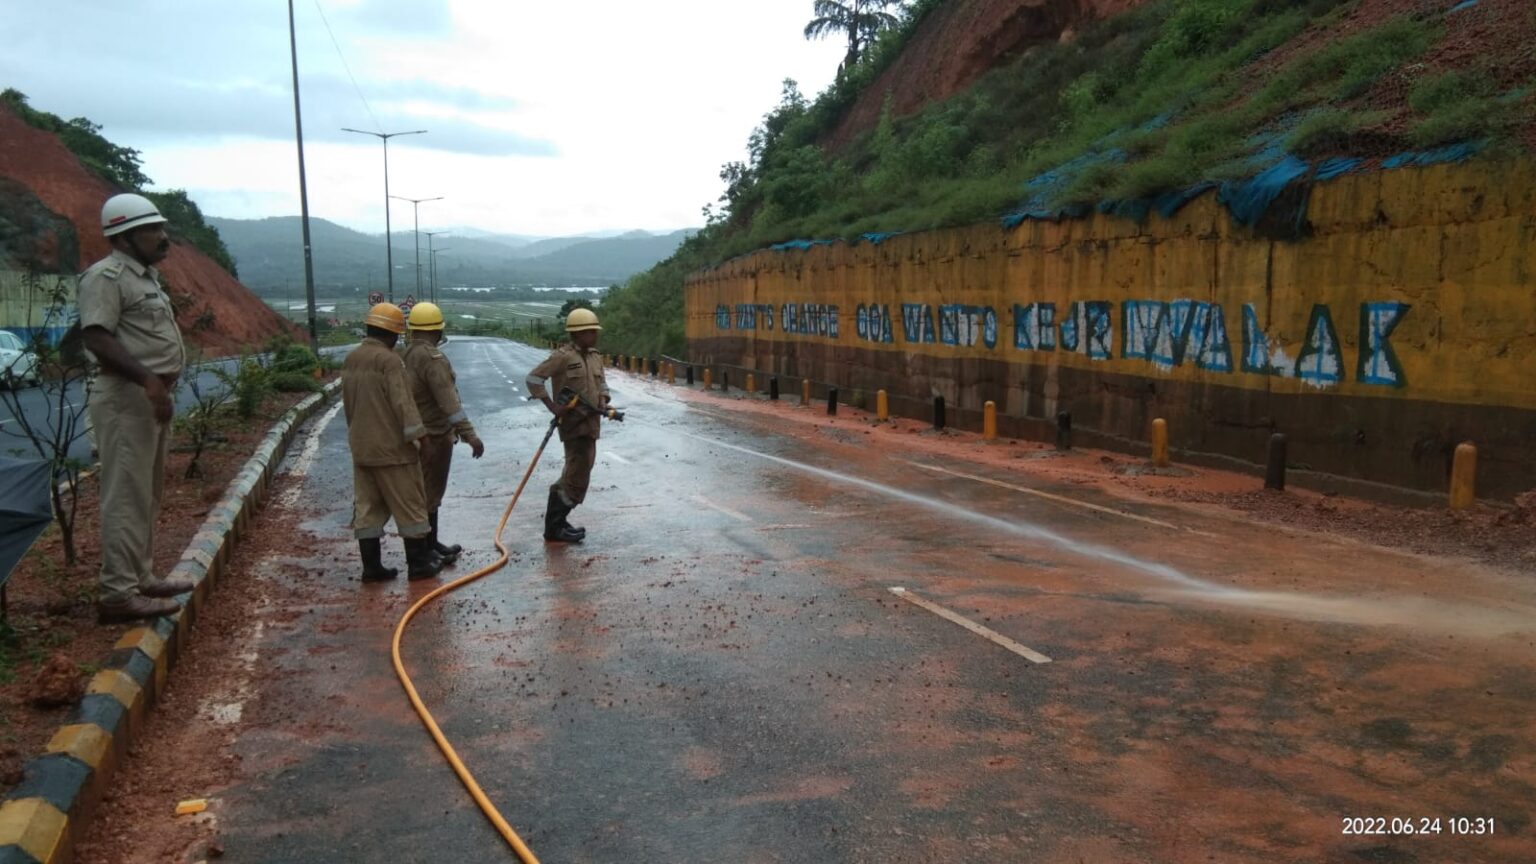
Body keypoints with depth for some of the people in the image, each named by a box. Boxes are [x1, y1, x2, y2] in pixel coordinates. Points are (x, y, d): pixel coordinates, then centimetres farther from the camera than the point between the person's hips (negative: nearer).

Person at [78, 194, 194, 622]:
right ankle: (118, 593, -7)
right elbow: (95, 336, -23)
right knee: (127, 497, -10)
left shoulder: (145, 275, 19)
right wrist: (147, 379, -29)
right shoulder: (107, 275, -11)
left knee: (148, 496, 15)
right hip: (127, 399, -10)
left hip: (154, 397, 10)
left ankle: (141, 578, 25)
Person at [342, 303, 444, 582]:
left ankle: (372, 566, 13)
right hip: (391, 447, -8)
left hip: (361, 447, 8)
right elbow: (402, 402, -21)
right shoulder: (389, 360, -15)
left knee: (367, 507, 10)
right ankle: (419, 563, 7)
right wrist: (416, 434, -17)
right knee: (409, 506, 2)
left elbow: (347, 403, 19)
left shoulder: (350, 359, 11)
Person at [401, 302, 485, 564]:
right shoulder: (432, 358, -21)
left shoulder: (408, 353, 7)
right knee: (429, 493, -2)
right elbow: (448, 400, -28)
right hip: (433, 435, -9)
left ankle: (431, 544, 30)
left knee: (431, 490, 19)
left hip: (420, 432, 9)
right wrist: (469, 434, -30)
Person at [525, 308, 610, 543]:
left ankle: (556, 522, 29)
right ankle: (555, 528, 3)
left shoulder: (595, 356, 11)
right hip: (573, 422, -8)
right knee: (578, 476, -8)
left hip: (591, 422, 8)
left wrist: (603, 402, 3)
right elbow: (533, 378, -15)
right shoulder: (563, 356, -13)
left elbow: (601, 383, 24)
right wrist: (552, 406, -18)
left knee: (576, 473, 15)